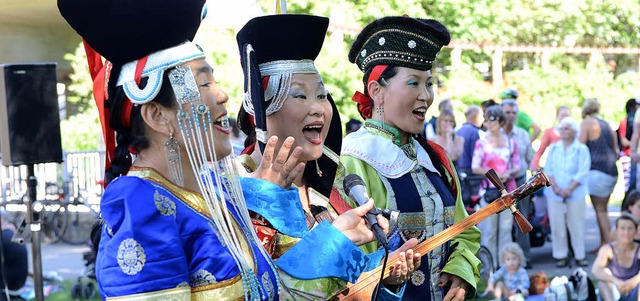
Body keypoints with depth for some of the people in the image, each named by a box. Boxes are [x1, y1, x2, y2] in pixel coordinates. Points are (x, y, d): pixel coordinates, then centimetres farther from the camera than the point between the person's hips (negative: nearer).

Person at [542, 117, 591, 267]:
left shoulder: (582, 149, -1)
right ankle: (561, 256, 10)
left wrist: (569, 190, -15)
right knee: (557, 225, 1)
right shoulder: (554, 148, 10)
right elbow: (548, 169, 6)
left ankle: (580, 256, 11)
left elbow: (582, 173, -7)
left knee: (576, 225, 1)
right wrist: (555, 187, -9)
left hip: (575, 193, -3)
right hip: (554, 193, 3)